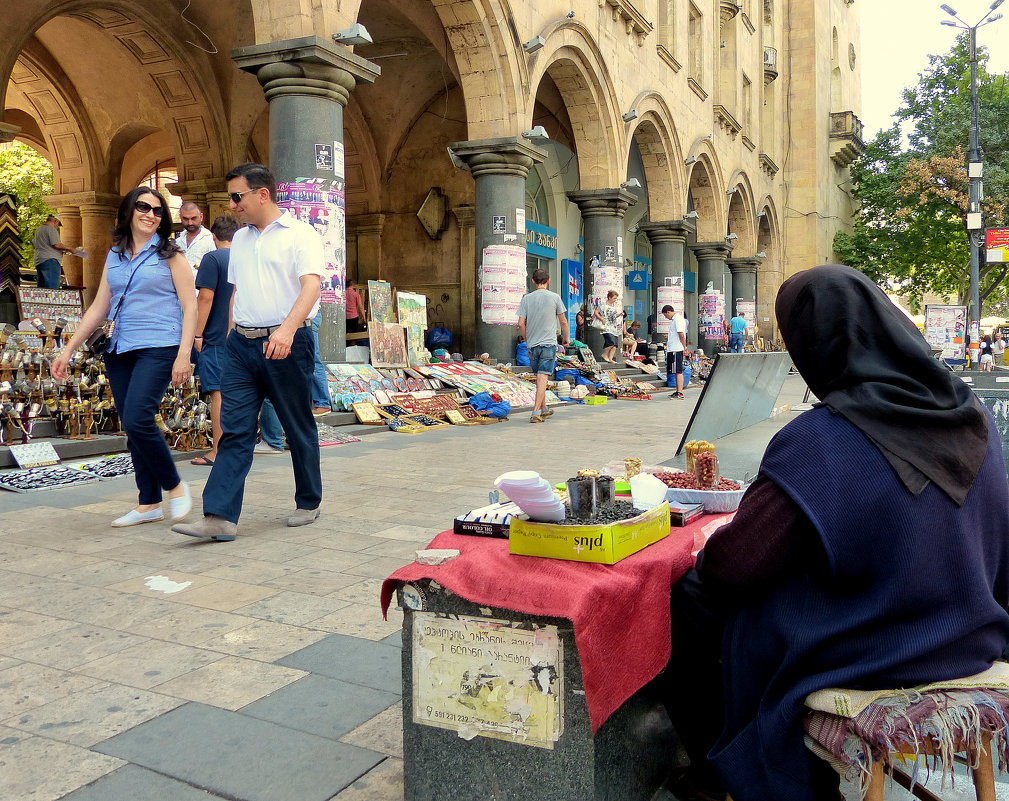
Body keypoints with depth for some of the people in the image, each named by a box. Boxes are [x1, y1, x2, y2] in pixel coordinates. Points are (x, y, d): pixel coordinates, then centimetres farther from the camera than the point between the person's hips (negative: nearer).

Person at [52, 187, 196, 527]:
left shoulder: (169, 255, 2)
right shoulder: (114, 256, 16)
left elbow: (190, 307, -3)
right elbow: (98, 308, 18)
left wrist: (184, 355, -13)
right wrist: (68, 350, 14)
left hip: (158, 348, -6)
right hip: (120, 351, 6)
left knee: (137, 420, -18)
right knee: (133, 428, 5)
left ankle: (175, 486, 1)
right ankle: (149, 503, 14)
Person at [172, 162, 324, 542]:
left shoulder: (300, 234, -4)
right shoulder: (240, 239, 17)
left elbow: (311, 285, -18)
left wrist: (287, 328, -33)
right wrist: (234, 335, 17)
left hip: (287, 344, -6)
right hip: (241, 344, 6)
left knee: (299, 428, 6)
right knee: (234, 429, -2)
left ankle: (308, 503, 23)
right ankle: (220, 517, -5)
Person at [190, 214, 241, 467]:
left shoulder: (213, 258, -7)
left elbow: (205, 297, -14)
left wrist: (198, 334, -10)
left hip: (217, 337, -6)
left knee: (218, 392, -6)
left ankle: (218, 452, -5)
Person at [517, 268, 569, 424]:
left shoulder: (526, 298, 2)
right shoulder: (554, 297, -2)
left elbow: (521, 324, 0)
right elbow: (563, 321, 5)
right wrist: (566, 338, 20)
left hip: (532, 344, 3)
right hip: (549, 343, -3)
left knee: (539, 377, 15)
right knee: (543, 377, -8)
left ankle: (543, 409, 27)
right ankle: (536, 412, -16)